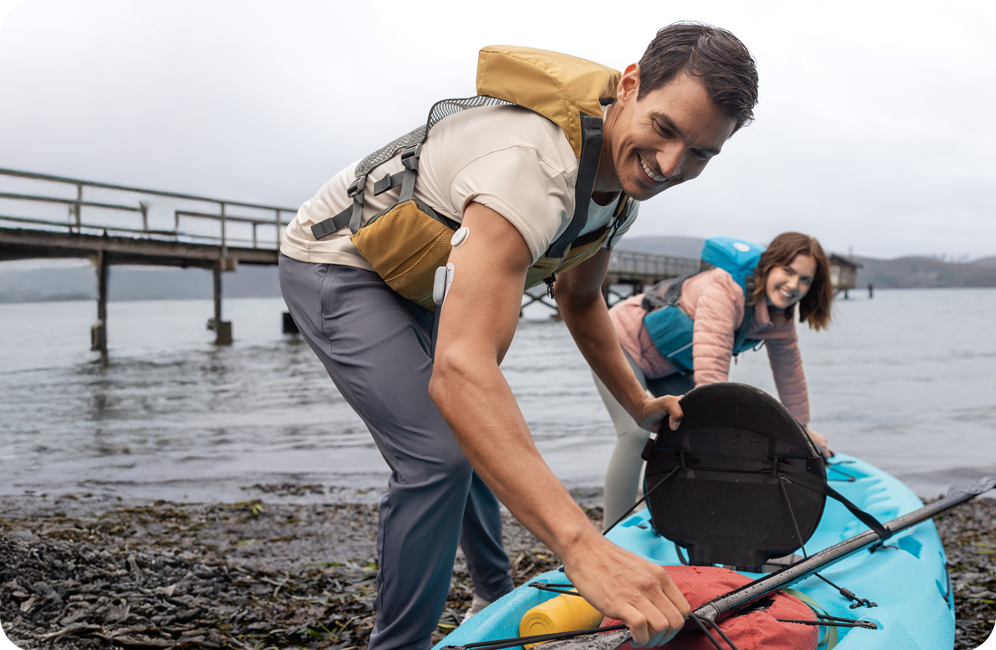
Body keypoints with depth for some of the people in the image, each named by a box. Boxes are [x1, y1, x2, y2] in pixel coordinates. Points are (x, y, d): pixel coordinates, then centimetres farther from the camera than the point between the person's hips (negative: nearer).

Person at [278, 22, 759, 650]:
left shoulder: (624, 171, -9)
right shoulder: (538, 168, -41)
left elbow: (579, 299, 12)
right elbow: (459, 373, -54)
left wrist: (640, 404, 8)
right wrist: (583, 546, -60)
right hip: (337, 264, -9)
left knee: (486, 437, 19)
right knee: (440, 453, -22)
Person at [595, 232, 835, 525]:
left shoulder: (780, 318, -8)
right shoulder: (724, 291, -36)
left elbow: (790, 372, 7)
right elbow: (711, 372, -44)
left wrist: (802, 428, 16)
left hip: (664, 363, 9)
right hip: (623, 341, -9)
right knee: (637, 434, -23)